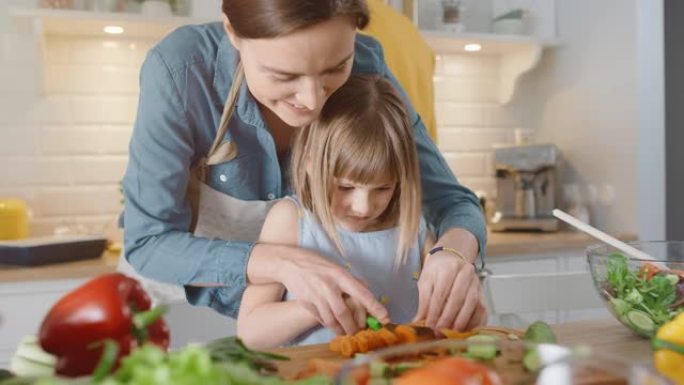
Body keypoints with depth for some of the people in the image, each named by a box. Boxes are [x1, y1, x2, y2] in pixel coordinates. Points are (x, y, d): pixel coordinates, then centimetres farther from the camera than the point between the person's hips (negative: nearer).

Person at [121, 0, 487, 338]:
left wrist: (454, 252, -33)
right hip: (183, 298, -2)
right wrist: (283, 263, -34)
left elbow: (450, 198, -12)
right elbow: (147, 242, -21)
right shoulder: (180, 70, -24)